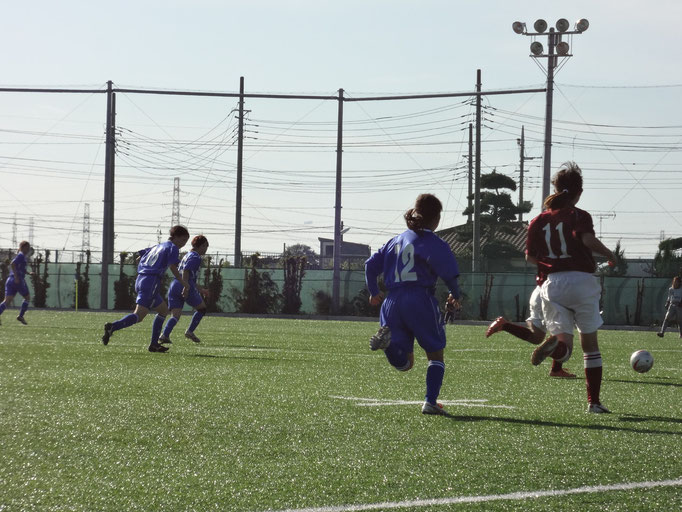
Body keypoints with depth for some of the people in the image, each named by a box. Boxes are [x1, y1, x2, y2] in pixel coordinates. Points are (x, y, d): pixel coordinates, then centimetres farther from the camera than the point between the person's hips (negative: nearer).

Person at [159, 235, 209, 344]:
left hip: (174, 286, 8)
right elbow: (186, 271, -17)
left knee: (175, 315, 0)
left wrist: (200, 290, 39)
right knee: (201, 308, 13)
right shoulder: (195, 257, -2)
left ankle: (165, 335, -22)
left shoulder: (187, 256, 26)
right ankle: (190, 331, 7)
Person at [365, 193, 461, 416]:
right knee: (436, 355, 11)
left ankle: (387, 339, -22)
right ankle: (430, 401, -2)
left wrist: (373, 292, 23)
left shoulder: (397, 239, 17)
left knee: (404, 363, 8)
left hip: (392, 302, 5)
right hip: (420, 301, -5)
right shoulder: (433, 243, -3)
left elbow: (371, 264, 15)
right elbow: (448, 272, -13)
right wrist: (455, 295, 4)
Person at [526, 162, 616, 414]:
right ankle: (593, 401, 10)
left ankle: (552, 346, -39)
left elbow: (530, 257, 12)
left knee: (564, 345, -1)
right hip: (581, 279, -2)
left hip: (553, 284, 3)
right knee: (590, 344, 11)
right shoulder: (579, 216, -2)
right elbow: (588, 239, -21)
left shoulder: (538, 221, 10)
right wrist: (609, 253, -5)